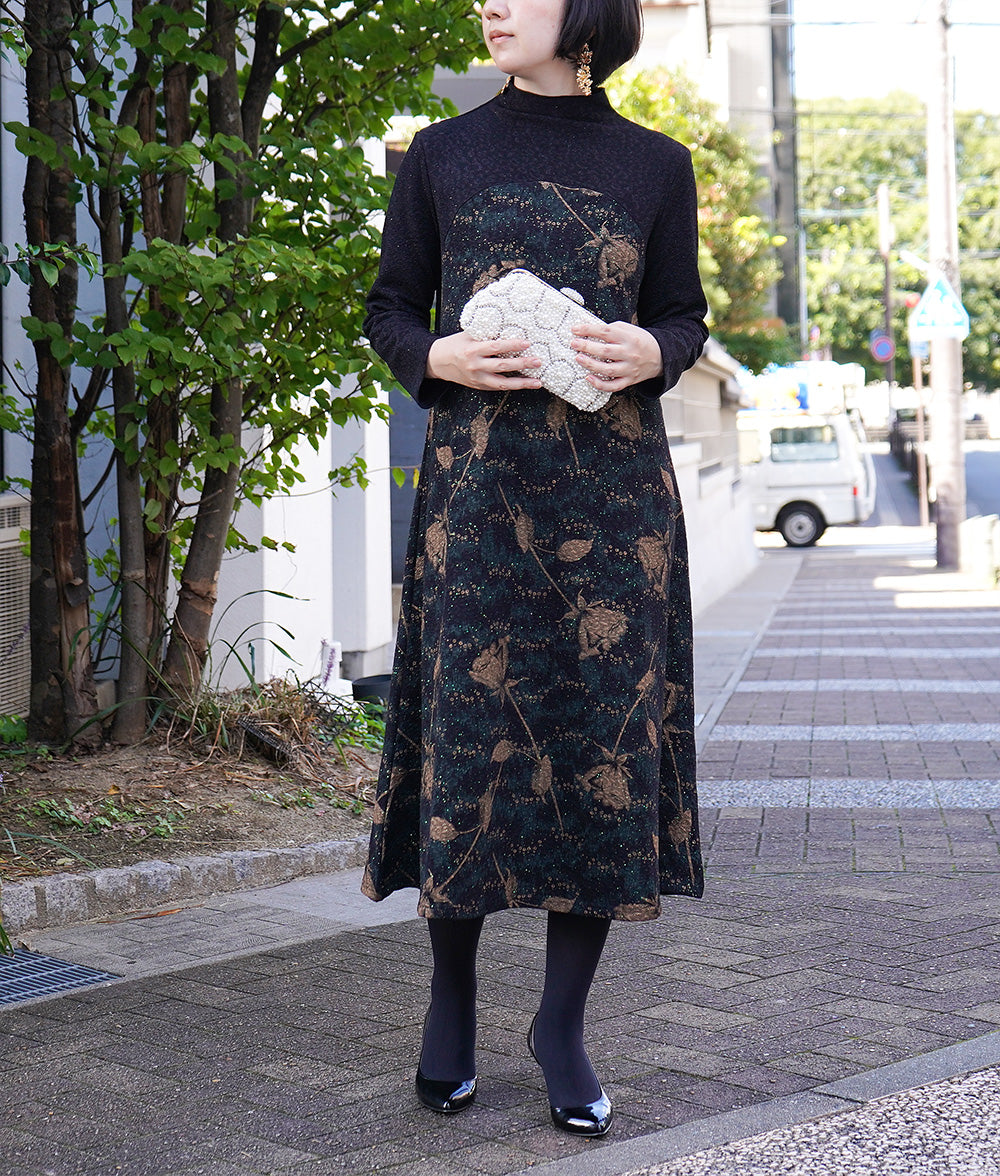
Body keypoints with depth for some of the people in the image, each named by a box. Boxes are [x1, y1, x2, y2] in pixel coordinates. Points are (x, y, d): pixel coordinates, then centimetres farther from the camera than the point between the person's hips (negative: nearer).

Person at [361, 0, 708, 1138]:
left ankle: (562, 1021, 11)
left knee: (603, 738, -2)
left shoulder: (655, 165, 8)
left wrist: (646, 352, -9)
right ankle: (451, 1000, 16)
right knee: (470, 732, -3)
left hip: (614, 488, 1)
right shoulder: (443, 157, 8)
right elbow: (390, 309, 12)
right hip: (477, 480, 0)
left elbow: (686, 316, 13)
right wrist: (441, 358, -9)